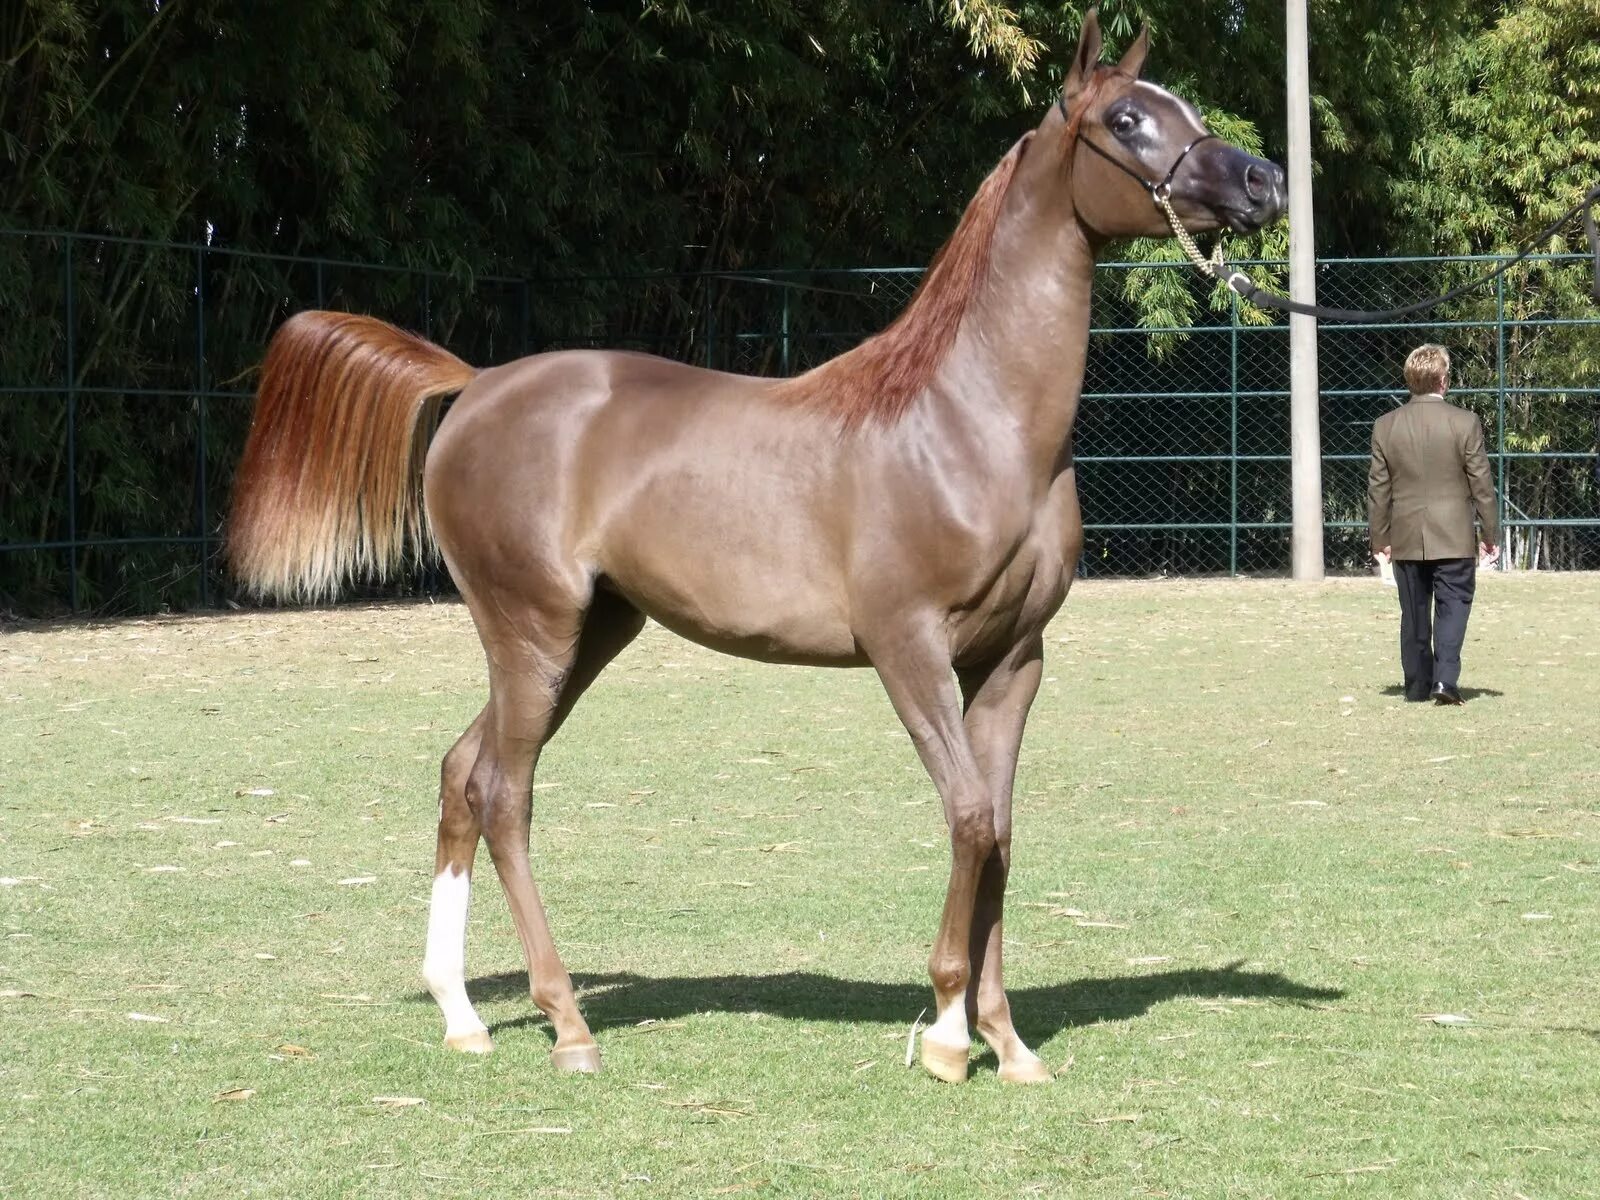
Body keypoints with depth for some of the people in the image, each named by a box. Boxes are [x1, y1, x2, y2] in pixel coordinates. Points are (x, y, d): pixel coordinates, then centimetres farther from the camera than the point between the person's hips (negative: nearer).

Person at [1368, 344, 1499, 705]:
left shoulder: (1385, 426, 0)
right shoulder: (1465, 423, -7)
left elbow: (1378, 488, 4)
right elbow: (1481, 484, -4)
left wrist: (1379, 539, 11)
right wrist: (1490, 533, 4)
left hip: (1406, 537, 3)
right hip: (1454, 537, -3)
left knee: (1414, 613, 11)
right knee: (1452, 605, 0)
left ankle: (1417, 684, 15)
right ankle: (1446, 678, -16)